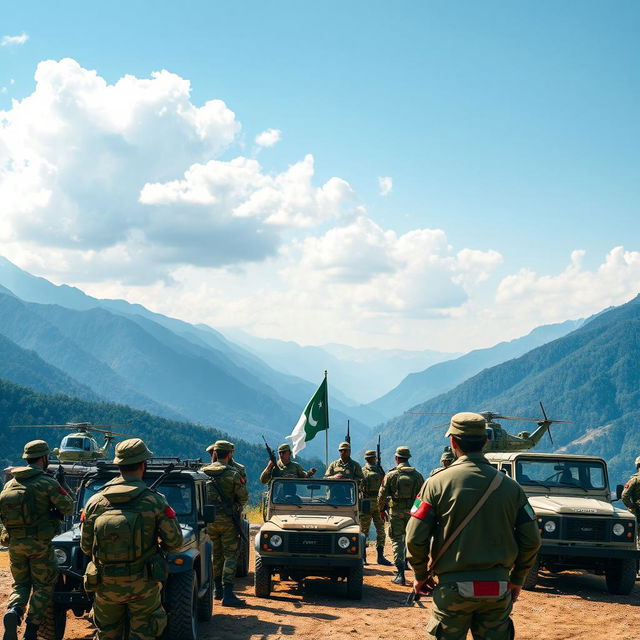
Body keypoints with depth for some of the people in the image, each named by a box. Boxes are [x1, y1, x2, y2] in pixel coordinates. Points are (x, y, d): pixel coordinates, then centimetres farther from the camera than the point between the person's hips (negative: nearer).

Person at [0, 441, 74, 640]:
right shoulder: (47, 482, -9)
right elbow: (68, 507, -6)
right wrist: (54, 512, 14)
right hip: (39, 542, -5)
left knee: (21, 584, 18)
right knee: (43, 586, 9)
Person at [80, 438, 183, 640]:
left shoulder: (95, 502, -2)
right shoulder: (155, 501, -9)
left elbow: (85, 547, 4)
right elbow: (174, 541, -6)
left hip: (106, 585, 2)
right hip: (142, 585, -2)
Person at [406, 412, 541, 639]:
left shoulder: (437, 482, -6)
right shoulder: (510, 486, 2)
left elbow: (415, 538, -9)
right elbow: (531, 540, 2)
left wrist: (420, 575, 7)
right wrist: (517, 579, 15)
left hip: (453, 588, -2)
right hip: (498, 591, 2)